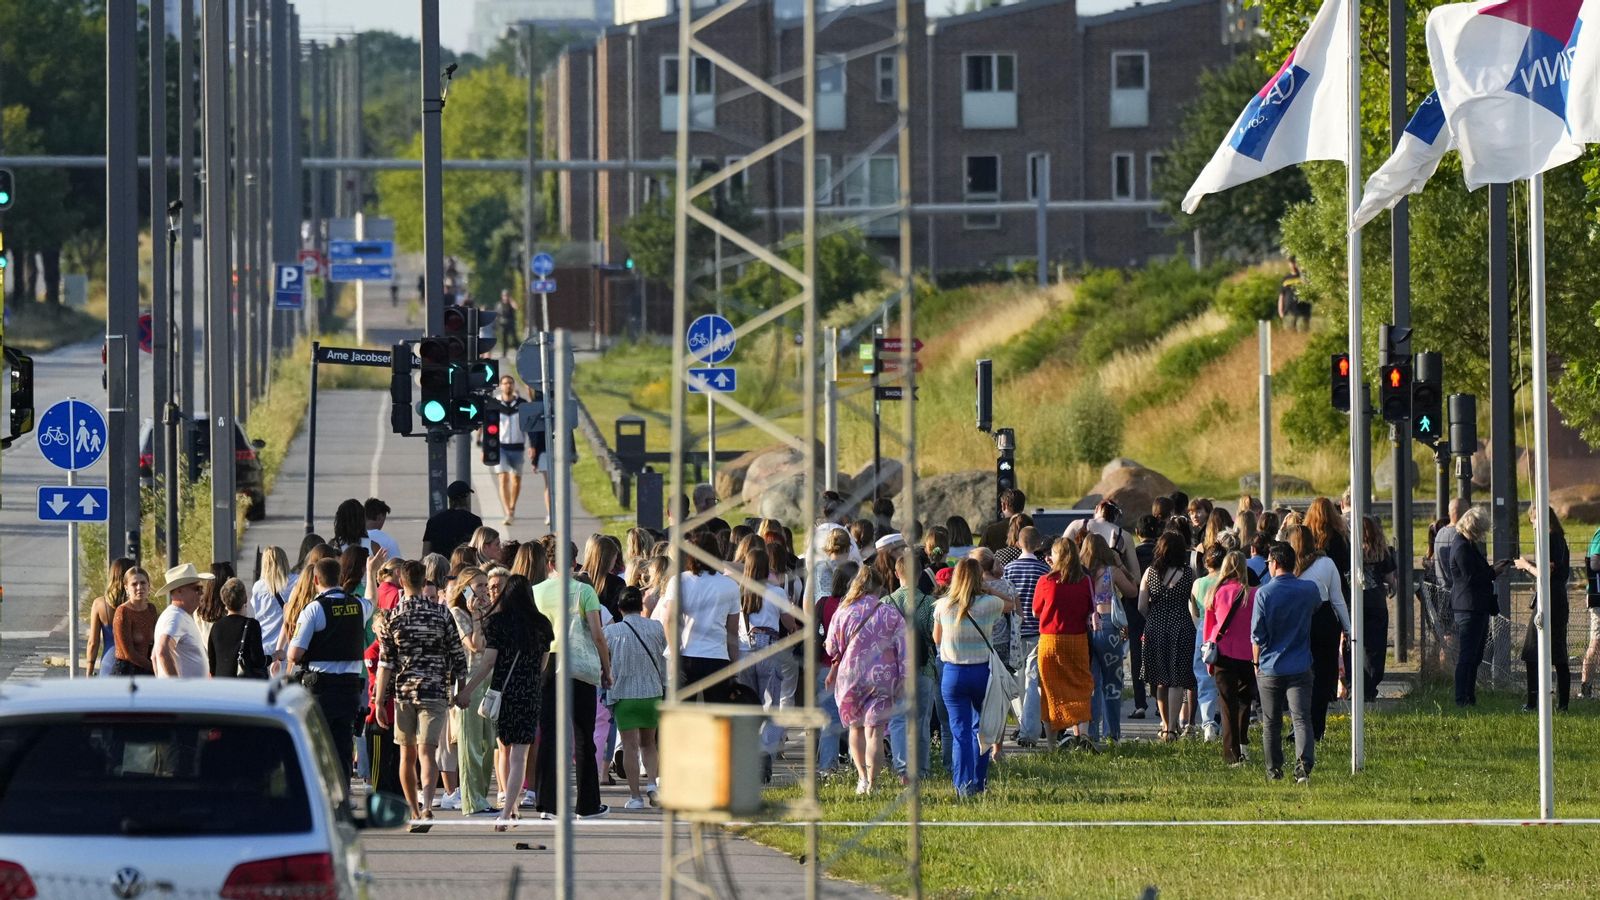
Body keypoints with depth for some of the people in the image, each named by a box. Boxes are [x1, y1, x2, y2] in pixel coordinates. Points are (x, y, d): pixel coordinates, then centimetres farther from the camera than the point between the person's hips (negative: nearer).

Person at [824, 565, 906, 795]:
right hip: (882, 678, -1)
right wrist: (903, 680, 0)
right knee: (875, 732, -1)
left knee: (856, 727, 19)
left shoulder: (842, 613, -2)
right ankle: (872, 783, -6)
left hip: (850, 675, 1)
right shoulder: (892, 615, -2)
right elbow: (903, 650, -4)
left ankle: (862, 776, 15)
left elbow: (832, 648, 5)